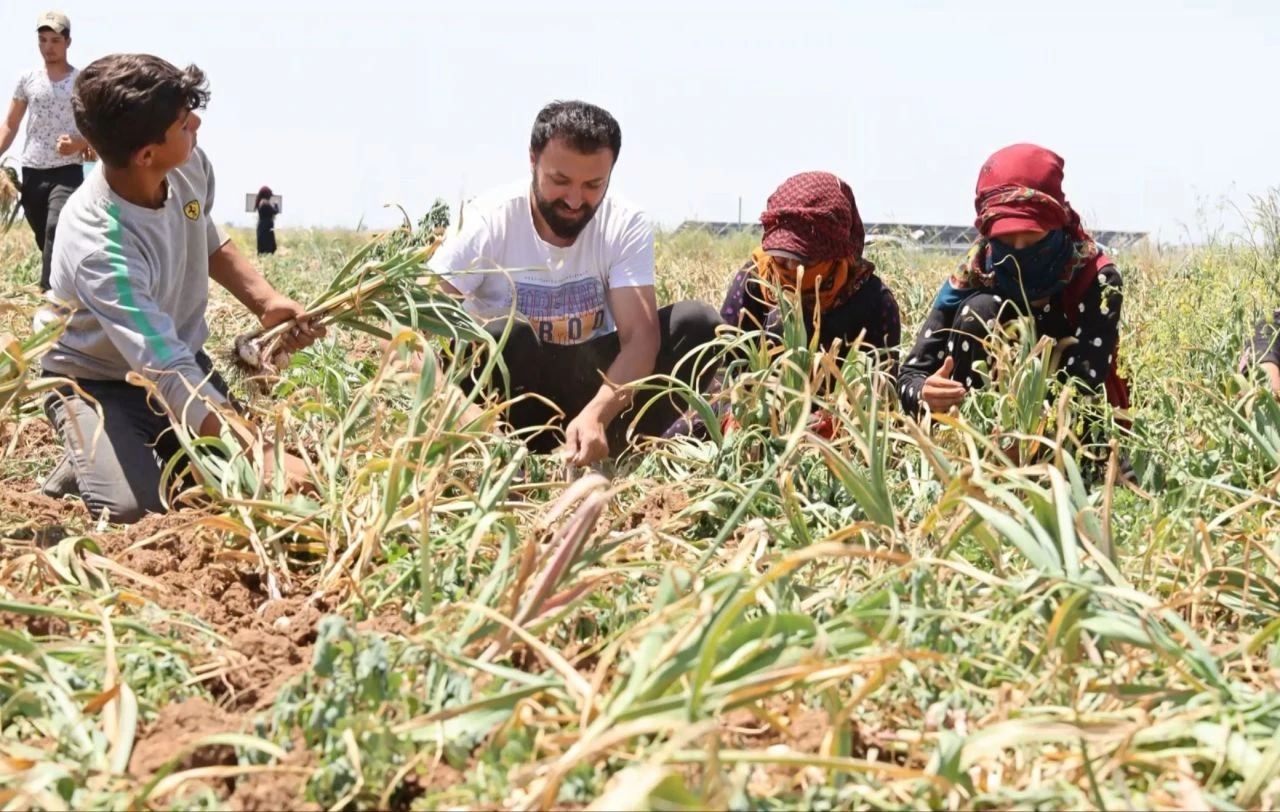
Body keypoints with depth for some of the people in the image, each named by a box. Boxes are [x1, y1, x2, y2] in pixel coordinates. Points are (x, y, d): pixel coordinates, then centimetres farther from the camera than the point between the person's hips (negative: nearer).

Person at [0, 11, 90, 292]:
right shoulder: (27, 79, 7)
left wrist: (78, 143, -20)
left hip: (67, 171, -4)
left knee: (57, 229, -23)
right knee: (43, 238, 10)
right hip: (32, 172, 4)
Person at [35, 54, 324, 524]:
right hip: (96, 380, -6)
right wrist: (263, 455, -51)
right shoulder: (101, 247, -39)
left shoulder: (189, 165, -18)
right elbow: (171, 379, -43)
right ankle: (84, 463, 6)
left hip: (180, 355, 6)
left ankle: (155, 448, 21)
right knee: (133, 506, -26)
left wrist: (265, 300, -10)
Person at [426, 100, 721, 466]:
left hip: (592, 380, 2)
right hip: (510, 391, -2)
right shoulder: (489, 222, -17)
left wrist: (595, 414, -42)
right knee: (502, 334, -35)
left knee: (698, 324, -19)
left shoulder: (626, 226, -12)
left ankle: (601, 458, -21)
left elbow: (640, 335, -22)